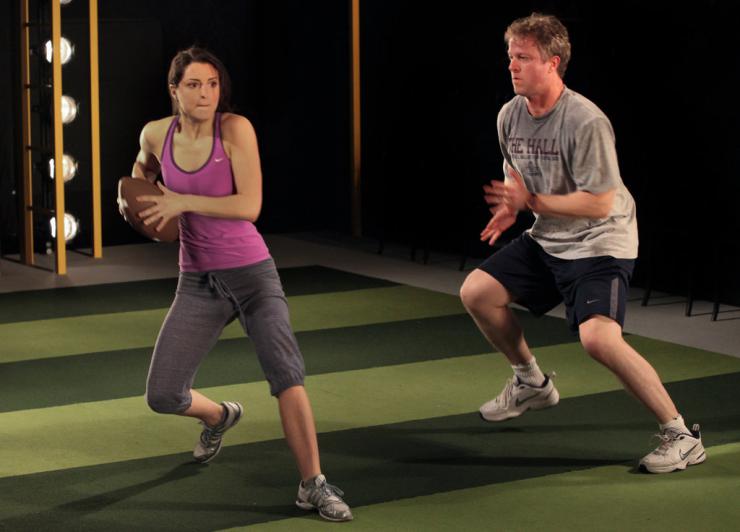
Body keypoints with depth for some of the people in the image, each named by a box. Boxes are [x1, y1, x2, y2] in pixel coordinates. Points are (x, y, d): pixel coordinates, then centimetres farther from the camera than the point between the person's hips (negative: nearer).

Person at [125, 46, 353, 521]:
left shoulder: (235, 128, -13)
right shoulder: (157, 134, -1)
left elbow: (250, 205, -21)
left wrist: (184, 201, -20)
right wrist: (140, 199, 8)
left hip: (251, 273, -3)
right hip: (198, 282, 3)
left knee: (287, 372, -21)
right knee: (163, 397, -4)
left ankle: (314, 485, -12)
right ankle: (219, 416, 32)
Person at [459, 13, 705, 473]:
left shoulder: (586, 121, -24)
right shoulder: (510, 115, 0)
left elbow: (599, 204, -24)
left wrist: (532, 202, -24)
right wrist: (511, 207, -2)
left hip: (600, 243, -8)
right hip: (546, 241, 8)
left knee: (598, 336, -27)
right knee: (476, 293, 5)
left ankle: (681, 436, -15)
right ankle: (533, 384, 28)